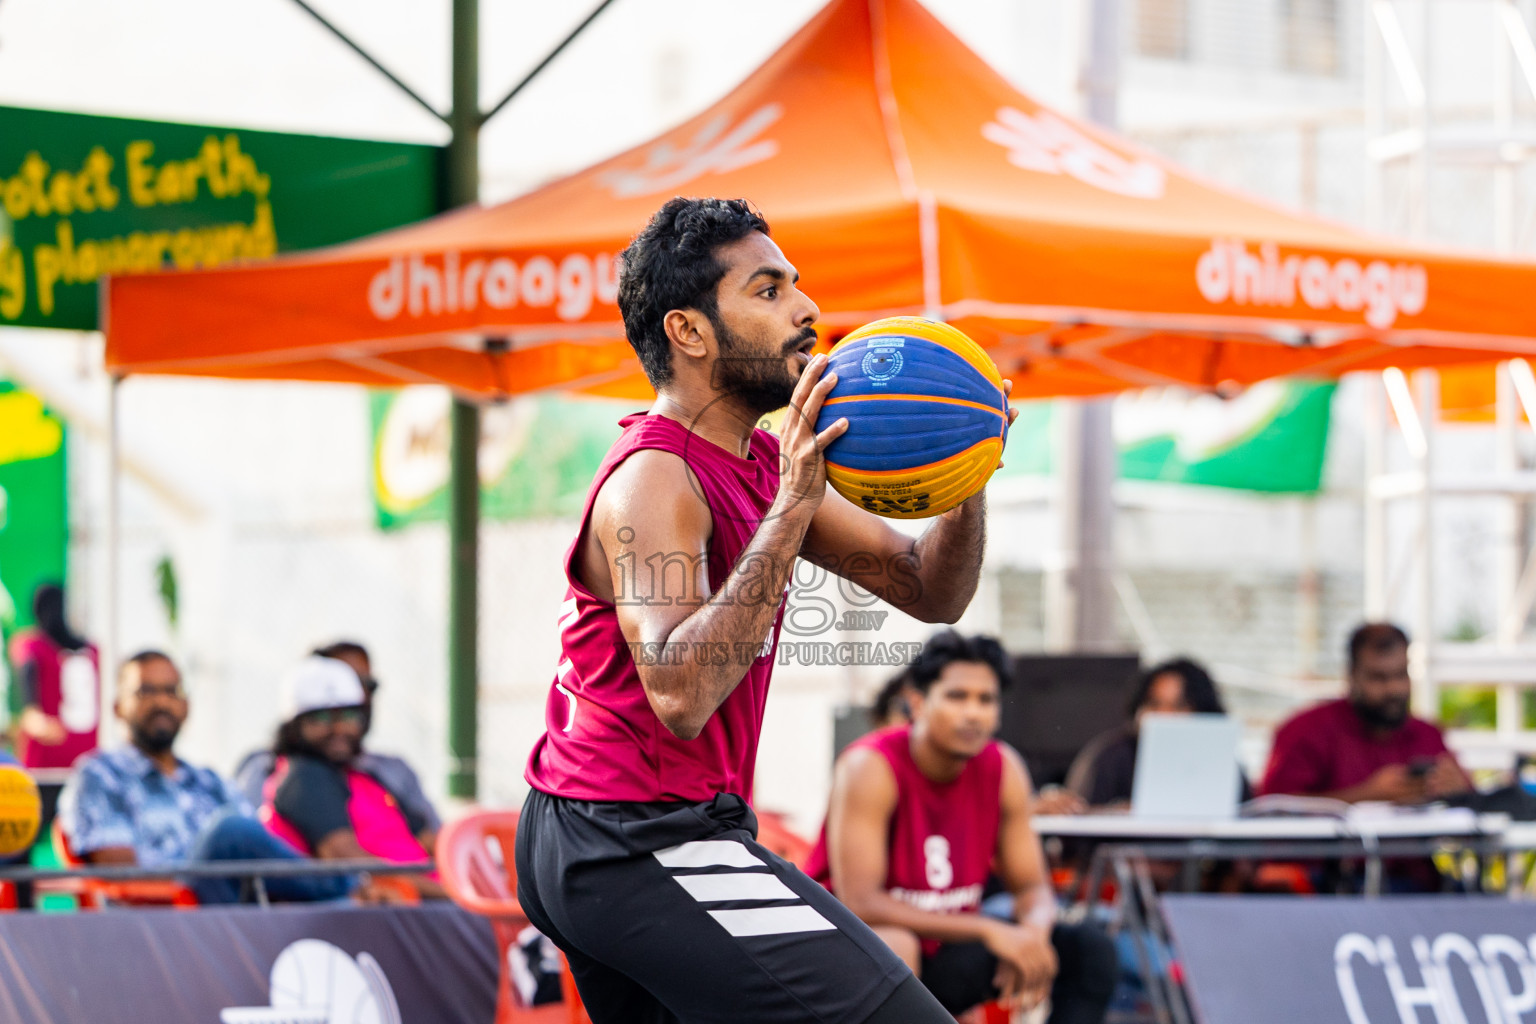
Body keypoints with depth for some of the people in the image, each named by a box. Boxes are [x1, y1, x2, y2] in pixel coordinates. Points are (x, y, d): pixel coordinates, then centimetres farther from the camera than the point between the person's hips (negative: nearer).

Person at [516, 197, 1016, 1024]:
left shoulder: (764, 461, 11)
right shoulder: (654, 481, -17)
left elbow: (929, 592, 13)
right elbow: (680, 695, -32)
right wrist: (793, 507, -32)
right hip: (642, 840, -11)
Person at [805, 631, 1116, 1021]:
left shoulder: (1004, 770, -4)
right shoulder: (869, 769, -22)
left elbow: (1031, 886, 1)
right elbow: (860, 903, -28)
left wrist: (1034, 932, -26)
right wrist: (989, 931, -34)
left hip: (944, 948, 6)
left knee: (1088, 948, -8)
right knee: (892, 948, -41)